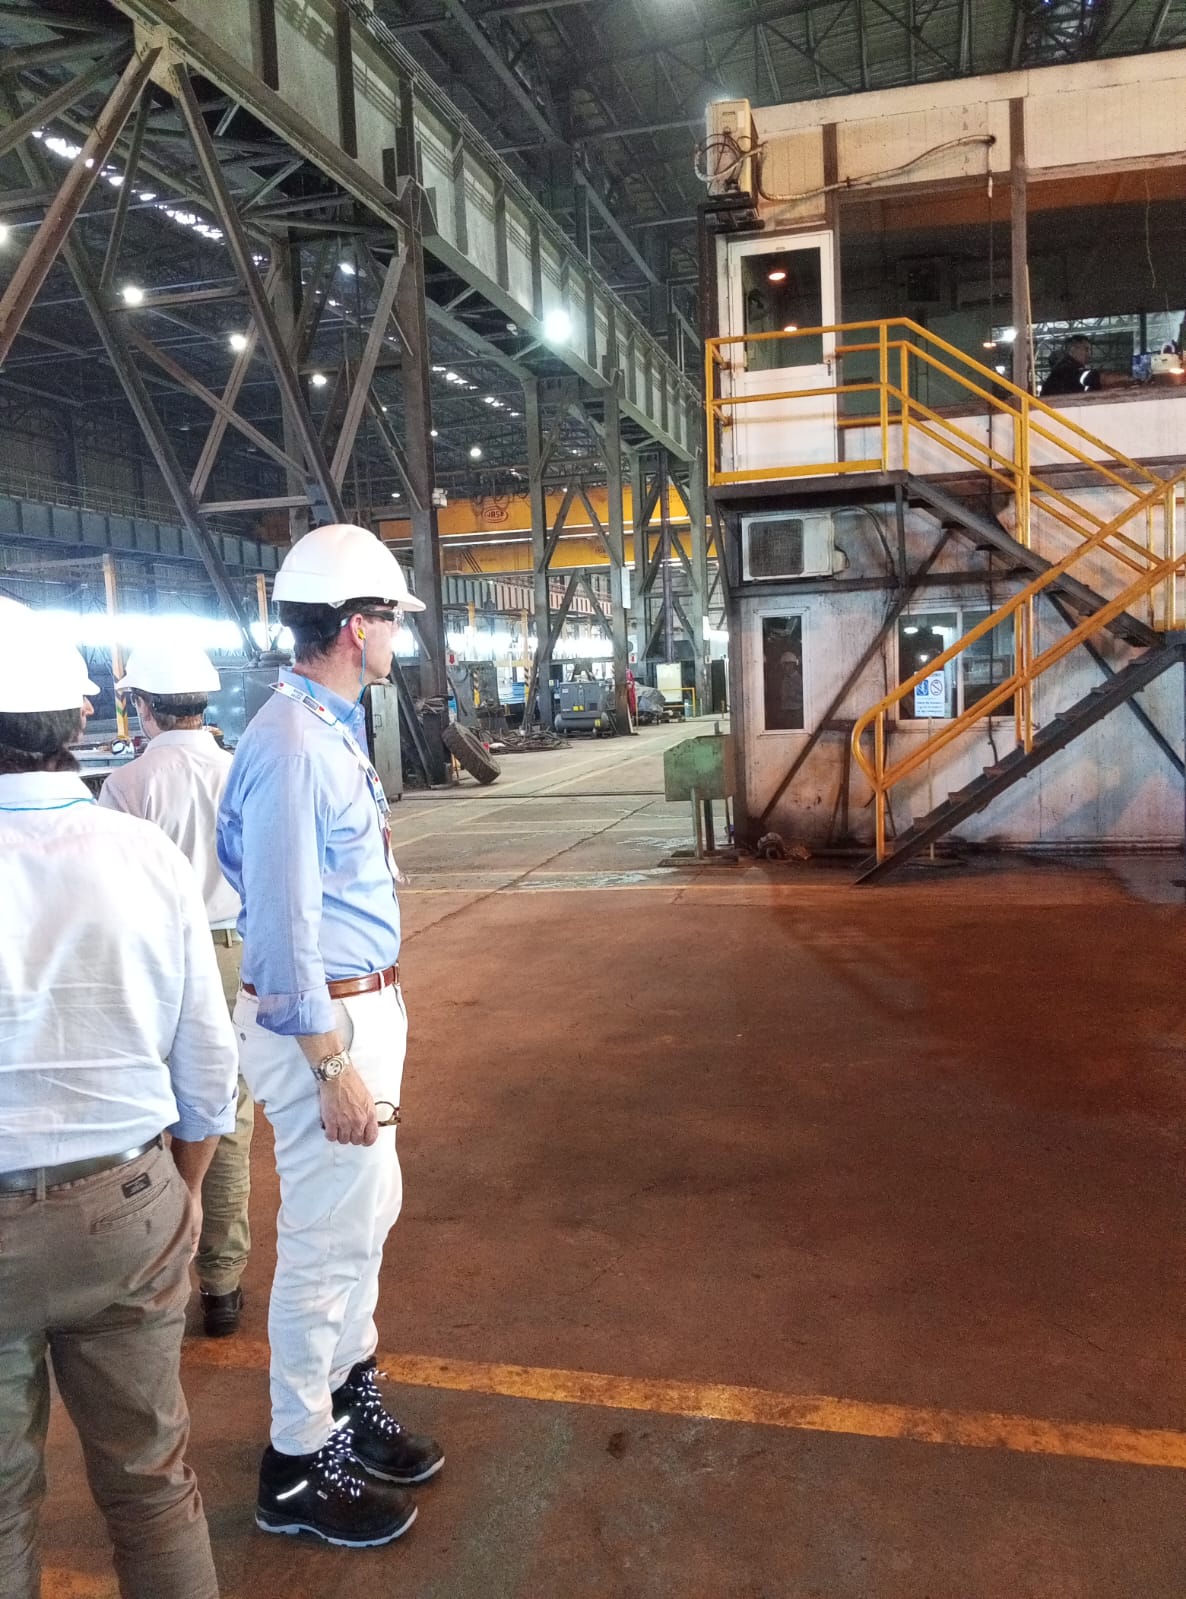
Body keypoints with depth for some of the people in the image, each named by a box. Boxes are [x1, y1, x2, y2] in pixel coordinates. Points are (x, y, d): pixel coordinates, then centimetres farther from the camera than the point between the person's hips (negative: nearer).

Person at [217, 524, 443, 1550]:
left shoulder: (333, 729, 8)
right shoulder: (292, 745, -22)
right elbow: (284, 926, -23)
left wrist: (373, 1026, 16)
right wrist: (334, 1065, -20)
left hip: (364, 1006, 10)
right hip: (324, 1022, -10)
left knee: (368, 1214, 22)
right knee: (327, 1240, 4)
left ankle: (351, 1401, 42)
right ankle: (298, 1470, 24)